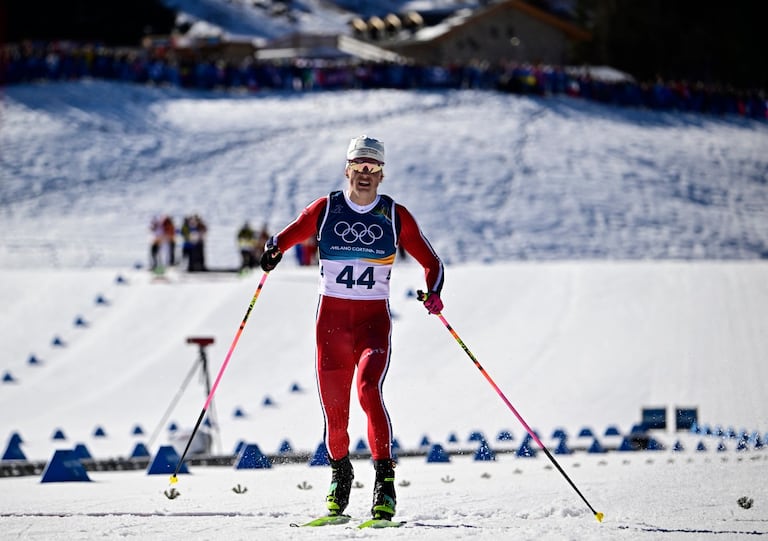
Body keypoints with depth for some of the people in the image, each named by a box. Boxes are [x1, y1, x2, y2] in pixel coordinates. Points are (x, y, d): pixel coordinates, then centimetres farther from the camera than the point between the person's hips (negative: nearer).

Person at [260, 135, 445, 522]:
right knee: (334, 409, 3)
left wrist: (433, 293, -13)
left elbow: (431, 262, 7)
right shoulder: (325, 210, 4)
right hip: (331, 318, 1)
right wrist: (272, 252, -17)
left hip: (373, 319, -1)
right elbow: (285, 237, 8)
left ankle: (385, 480, -23)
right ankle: (340, 472, 32)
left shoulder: (395, 216, 3)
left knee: (368, 389, -26)